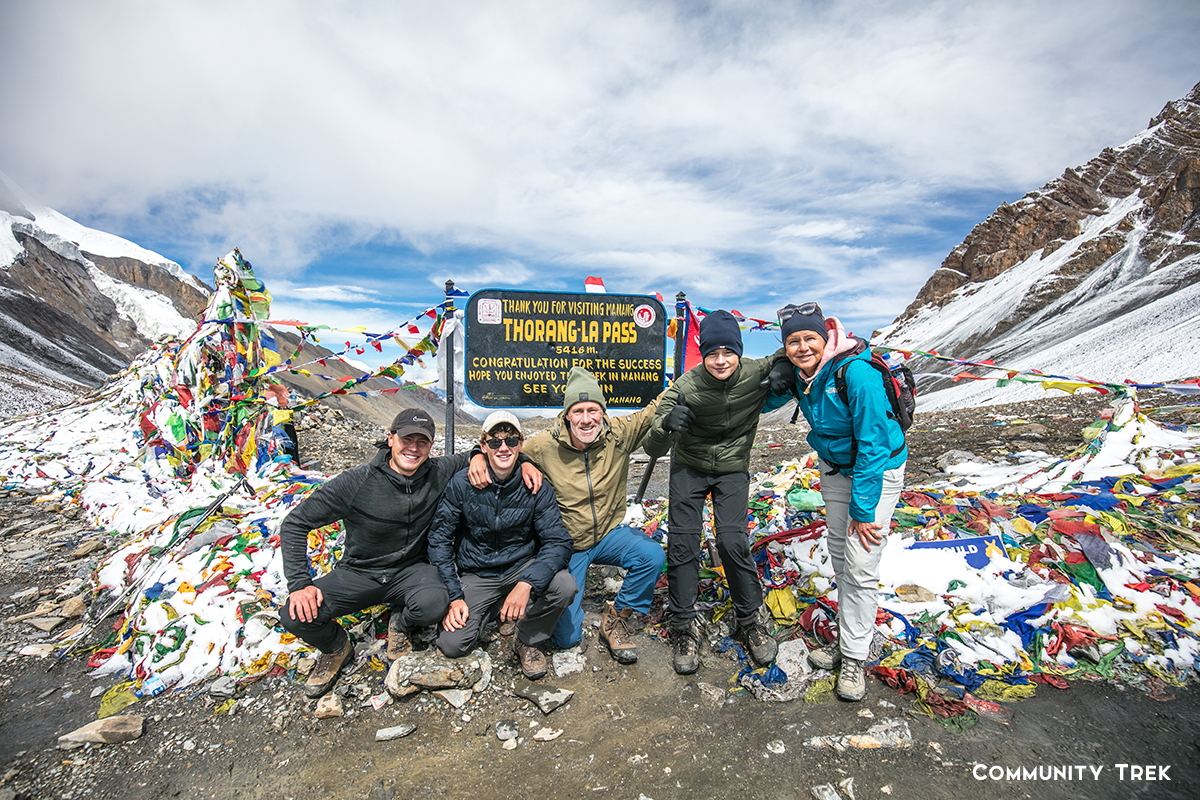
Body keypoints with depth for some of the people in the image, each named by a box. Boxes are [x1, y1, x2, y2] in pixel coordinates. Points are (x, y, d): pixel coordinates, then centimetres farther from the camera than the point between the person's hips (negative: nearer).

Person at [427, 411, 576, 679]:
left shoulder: (536, 487, -12)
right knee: (451, 644, -18)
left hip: (522, 568, 0)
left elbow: (558, 541, -16)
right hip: (476, 576, 0)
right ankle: (490, 610, 16)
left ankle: (527, 640, 2)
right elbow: (439, 539, -4)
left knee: (564, 585, -28)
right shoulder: (462, 484, -11)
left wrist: (526, 584, -33)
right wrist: (453, 596, -12)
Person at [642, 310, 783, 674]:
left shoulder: (757, 374, -19)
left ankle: (752, 620, 11)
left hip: (733, 469, 0)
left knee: (733, 542, -15)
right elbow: (652, 449, -21)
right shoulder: (686, 387, -23)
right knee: (682, 543, -6)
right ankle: (684, 629, 11)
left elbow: (792, 361, 6)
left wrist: (785, 362, -19)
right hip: (689, 467, 0)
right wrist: (666, 425, -44)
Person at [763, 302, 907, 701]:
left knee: (860, 566, -6)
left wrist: (863, 508, -22)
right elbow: (761, 407, 6)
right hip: (834, 467, 6)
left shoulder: (856, 373, -30)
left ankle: (854, 658, 11)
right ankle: (848, 636, 31)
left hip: (877, 469, -6)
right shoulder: (798, 374, -10)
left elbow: (873, 445, -26)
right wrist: (778, 389, -18)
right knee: (840, 556, 14)